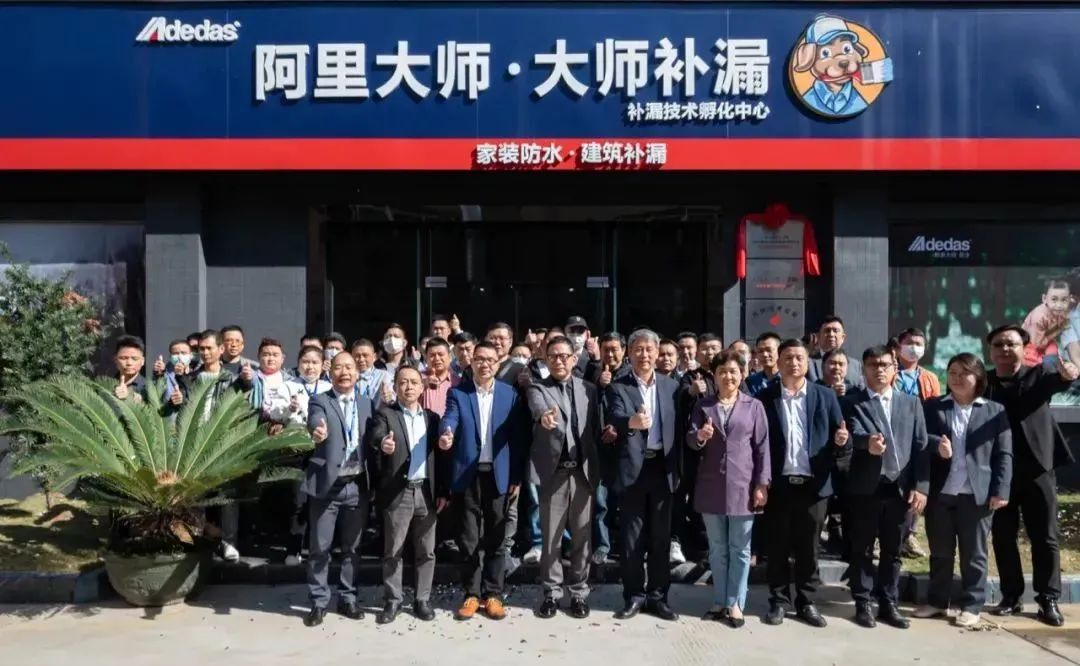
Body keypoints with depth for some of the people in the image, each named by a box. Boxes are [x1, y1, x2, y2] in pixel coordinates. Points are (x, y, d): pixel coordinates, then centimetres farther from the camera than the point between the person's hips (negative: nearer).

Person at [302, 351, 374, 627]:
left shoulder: (367, 403, 9)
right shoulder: (319, 401, -3)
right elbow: (315, 423, -24)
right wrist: (317, 431, -47)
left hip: (357, 485, 3)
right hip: (327, 484, -3)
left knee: (352, 546, 12)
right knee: (320, 547, 5)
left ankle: (347, 598, 26)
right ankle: (318, 602, 19)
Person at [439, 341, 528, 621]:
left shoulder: (510, 394, 3)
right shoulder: (457, 393, 2)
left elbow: (519, 437, 2)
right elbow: (449, 420, -15)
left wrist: (517, 477, -2)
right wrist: (445, 436, -39)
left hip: (499, 475, 1)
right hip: (468, 474, 0)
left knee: (496, 539, 8)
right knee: (469, 539, 8)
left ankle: (493, 594, 20)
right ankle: (472, 595, 20)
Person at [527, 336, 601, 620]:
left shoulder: (589, 389, 9)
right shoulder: (537, 388, 1)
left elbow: (596, 430, 8)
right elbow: (537, 407, -23)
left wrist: (597, 466, 1)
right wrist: (544, 416, -46)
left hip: (583, 471, 2)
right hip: (552, 472, -2)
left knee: (582, 536, 8)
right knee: (551, 537, 6)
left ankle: (579, 592, 22)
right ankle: (552, 593, 19)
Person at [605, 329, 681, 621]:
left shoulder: (672, 385, 8)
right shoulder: (618, 386, -2)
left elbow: (678, 427, 7)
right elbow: (614, 418, -20)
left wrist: (678, 466, -4)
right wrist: (632, 421, -41)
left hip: (663, 468, 2)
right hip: (632, 468, -2)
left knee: (661, 536, 9)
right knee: (632, 537, 6)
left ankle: (657, 595, 21)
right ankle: (634, 596, 18)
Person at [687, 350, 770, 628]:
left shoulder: (754, 406, 1)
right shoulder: (703, 405, 6)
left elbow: (762, 447, -1)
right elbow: (690, 440, 1)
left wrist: (762, 484, -6)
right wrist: (699, 436, -22)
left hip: (742, 486, -2)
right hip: (711, 486, 2)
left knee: (739, 549, 7)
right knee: (717, 548, 12)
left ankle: (735, 603, 17)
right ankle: (719, 601, 23)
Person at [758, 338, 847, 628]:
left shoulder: (825, 396, 5)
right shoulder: (765, 397, 1)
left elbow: (838, 437, 6)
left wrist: (841, 440, -16)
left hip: (813, 484, 1)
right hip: (778, 484, -1)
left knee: (808, 548, 9)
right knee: (777, 547, 7)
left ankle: (806, 602, 23)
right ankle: (779, 601, 21)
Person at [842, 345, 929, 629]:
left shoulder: (911, 403, 10)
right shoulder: (853, 403, 0)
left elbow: (921, 446, 5)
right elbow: (855, 433, -18)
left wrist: (921, 486, -3)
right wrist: (868, 442, -42)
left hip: (900, 487, 3)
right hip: (865, 488, -3)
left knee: (893, 551, 12)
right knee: (862, 550, 7)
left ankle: (889, 604, 24)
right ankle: (863, 604, 17)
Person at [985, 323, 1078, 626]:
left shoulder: (1038, 374, 1)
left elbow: (1056, 382, -23)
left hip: (1037, 469, -1)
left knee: (1045, 537, 6)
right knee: (1003, 537, 8)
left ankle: (1048, 599, 18)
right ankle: (1011, 597, 20)